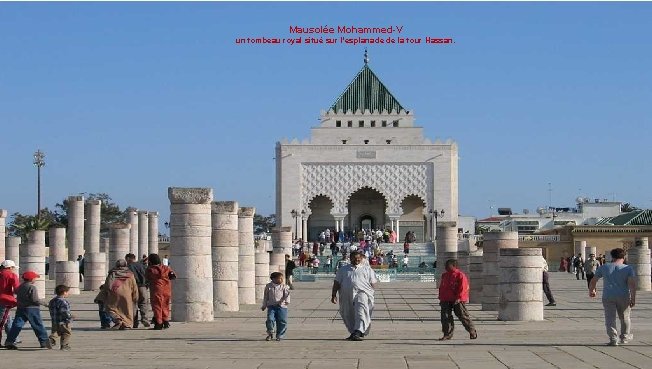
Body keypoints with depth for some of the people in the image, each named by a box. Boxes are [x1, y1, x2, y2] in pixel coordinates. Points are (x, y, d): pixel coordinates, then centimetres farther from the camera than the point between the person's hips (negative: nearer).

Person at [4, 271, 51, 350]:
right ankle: (44, 342, 4)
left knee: (17, 325, 3)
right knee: (38, 326, 2)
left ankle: (9, 342, -4)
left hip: (20, 308, 6)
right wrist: (43, 303, -6)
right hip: (32, 309, -6)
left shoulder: (20, 287, 10)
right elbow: (35, 300, -19)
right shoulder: (32, 287, -13)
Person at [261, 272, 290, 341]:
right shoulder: (268, 286, 5)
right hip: (271, 306, 0)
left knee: (282, 321, 0)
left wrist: (287, 301, -20)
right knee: (270, 319, -12)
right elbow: (266, 296, 12)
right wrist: (264, 306, 13)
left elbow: (286, 295, -2)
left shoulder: (284, 286, 3)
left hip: (281, 306, 0)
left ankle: (280, 335, 14)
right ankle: (270, 334, 7)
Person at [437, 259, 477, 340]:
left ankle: (472, 332, 13)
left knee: (463, 316, -1)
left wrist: (458, 298, -19)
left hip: (457, 301, -6)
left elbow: (462, 288, -13)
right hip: (446, 301, 6)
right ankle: (447, 334, 5)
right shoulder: (444, 275, 15)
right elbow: (441, 288, 21)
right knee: (445, 317, -2)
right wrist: (441, 298, 14)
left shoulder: (460, 275, -7)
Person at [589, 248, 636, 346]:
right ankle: (625, 337, 30)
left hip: (608, 296, 0)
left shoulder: (604, 267, 5)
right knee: (624, 317, 17)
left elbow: (593, 281, 10)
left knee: (610, 318, 2)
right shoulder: (628, 268, 0)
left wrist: (591, 290, 28)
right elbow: (632, 283, -12)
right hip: (623, 296, 0)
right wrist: (633, 298, -12)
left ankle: (613, 339, -10)